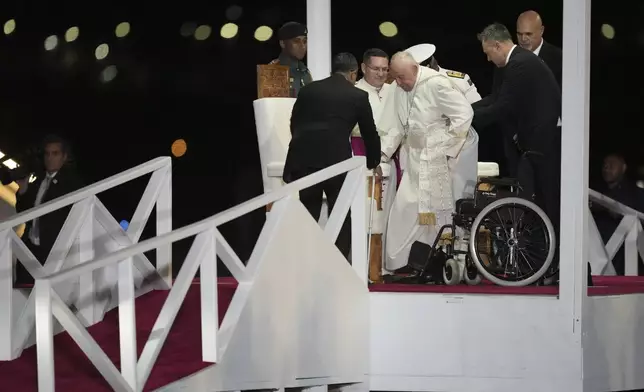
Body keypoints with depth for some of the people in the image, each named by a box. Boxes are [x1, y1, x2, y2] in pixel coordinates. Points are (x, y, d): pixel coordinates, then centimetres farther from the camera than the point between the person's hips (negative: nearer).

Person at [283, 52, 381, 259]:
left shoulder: (308, 89, 16)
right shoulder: (358, 96, 9)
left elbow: (294, 125, 22)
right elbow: (370, 133, 16)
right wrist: (373, 163, 33)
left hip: (302, 160, 3)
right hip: (336, 162, -3)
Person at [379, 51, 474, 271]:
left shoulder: (436, 84, -17)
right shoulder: (401, 89, 5)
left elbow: (464, 113, -17)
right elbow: (398, 126, 14)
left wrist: (446, 148, -12)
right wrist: (382, 152, 5)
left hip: (438, 161, -7)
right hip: (415, 160, 7)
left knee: (439, 212, 1)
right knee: (403, 210, 5)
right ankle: (395, 263, 14)